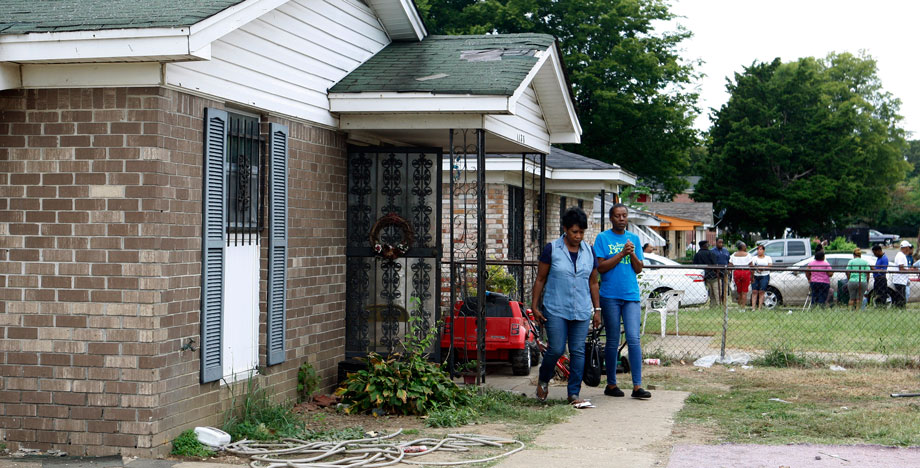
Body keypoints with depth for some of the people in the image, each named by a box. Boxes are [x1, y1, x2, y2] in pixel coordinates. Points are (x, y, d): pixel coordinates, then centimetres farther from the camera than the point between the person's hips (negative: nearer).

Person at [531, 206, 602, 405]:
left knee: (578, 351, 1)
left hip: (582, 311, 3)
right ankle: (543, 380, 21)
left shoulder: (589, 252, 9)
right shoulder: (551, 249, -2)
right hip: (555, 309, -3)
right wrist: (535, 306, -2)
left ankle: (574, 394, 7)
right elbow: (540, 279, 2)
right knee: (556, 349, -7)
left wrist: (597, 309, 11)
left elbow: (593, 283, 15)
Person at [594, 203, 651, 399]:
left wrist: (632, 254, -9)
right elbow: (601, 267, -7)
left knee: (633, 339, -6)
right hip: (610, 296, -3)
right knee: (612, 341, 4)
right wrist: (622, 254, -14)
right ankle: (611, 384, 14)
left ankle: (637, 386, -6)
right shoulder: (603, 238, 1)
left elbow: (639, 269, 10)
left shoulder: (634, 238, 12)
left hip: (631, 295, 3)